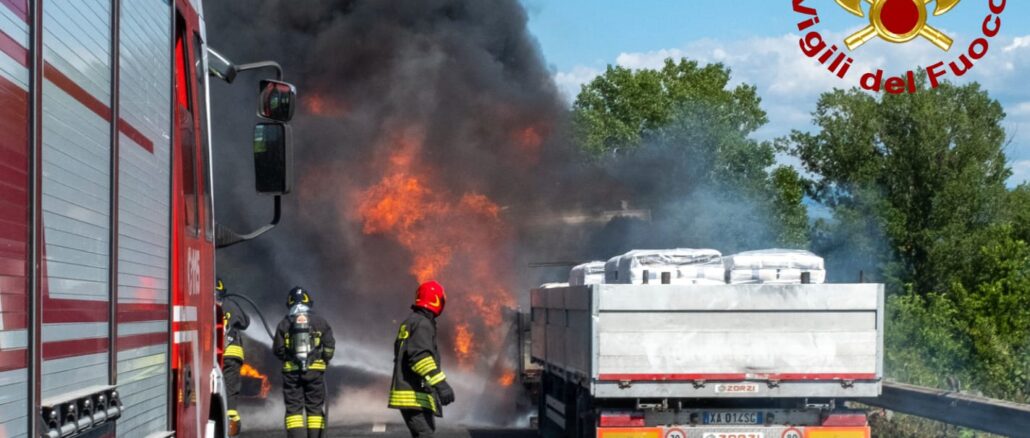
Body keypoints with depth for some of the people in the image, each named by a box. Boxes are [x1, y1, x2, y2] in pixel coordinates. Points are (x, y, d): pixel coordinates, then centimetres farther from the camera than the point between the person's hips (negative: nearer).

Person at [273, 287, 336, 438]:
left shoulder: (284, 323, 2)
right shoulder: (320, 321, 3)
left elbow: (278, 349, 3)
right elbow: (329, 347, 1)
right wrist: (323, 362, 17)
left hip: (291, 370, 0)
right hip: (315, 371, 0)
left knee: (293, 408, 1)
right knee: (315, 407, 7)